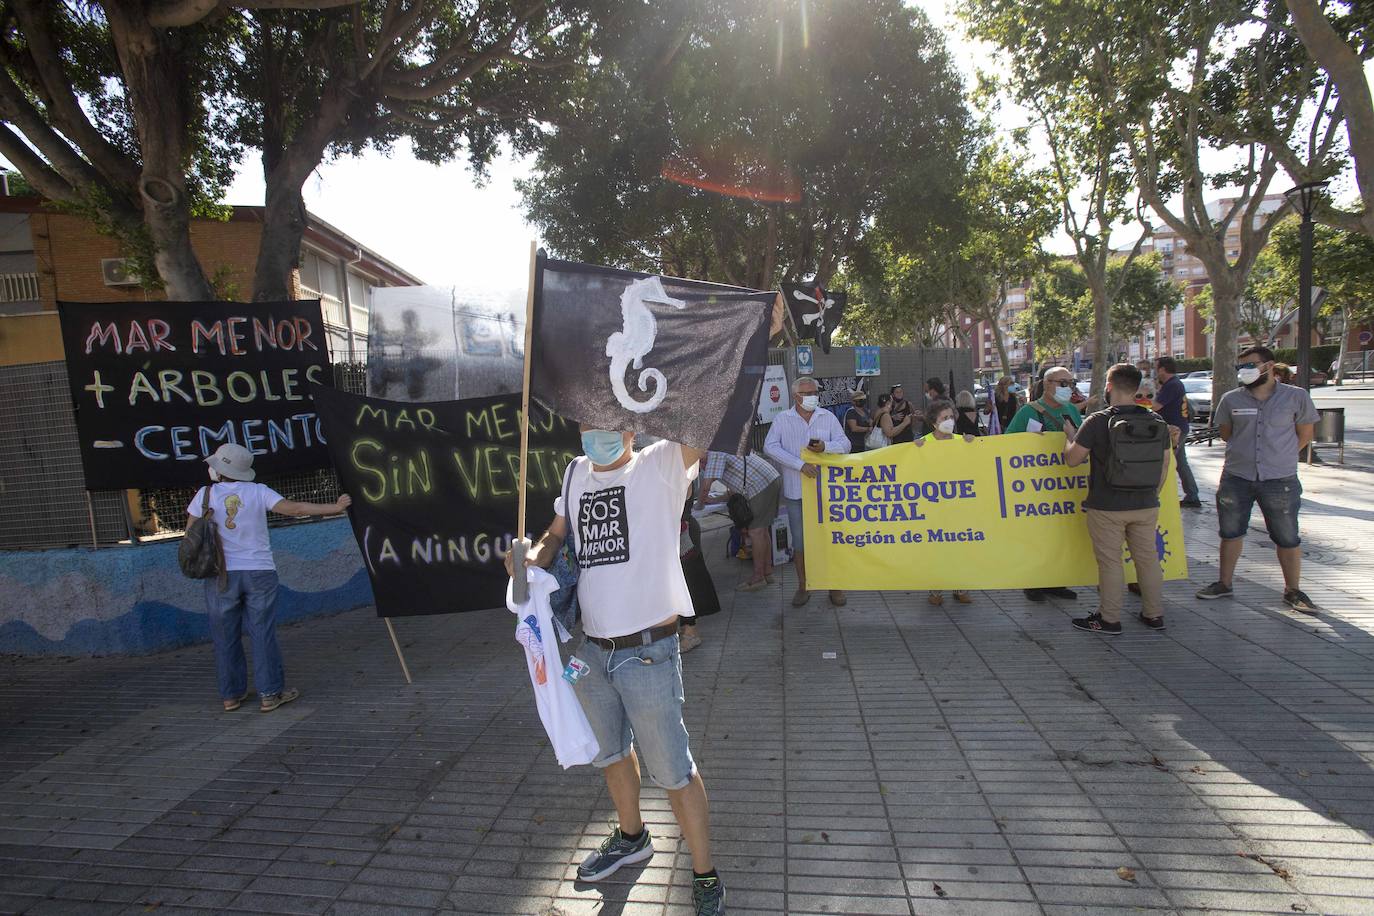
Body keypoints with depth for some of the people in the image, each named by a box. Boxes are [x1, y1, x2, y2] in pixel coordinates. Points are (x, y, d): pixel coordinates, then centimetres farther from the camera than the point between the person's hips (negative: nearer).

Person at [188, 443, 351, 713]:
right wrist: (334, 507, -4)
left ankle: (231, 694, 21)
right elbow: (294, 508, -10)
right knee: (263, 634, 5)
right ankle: (270, 693, 9)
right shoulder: (258, 492, -3)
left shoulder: (205, 495, -2)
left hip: (221, 576, 0)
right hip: (259, 573, 0)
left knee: (226, 637, 12)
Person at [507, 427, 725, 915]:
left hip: (647, 651, -7)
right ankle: (632, 837, 52)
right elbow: (556, 535, 19)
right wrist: (532, 556, -1)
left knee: (673, 771, 5)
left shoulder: (661, 466, -11)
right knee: (610, 753, 26)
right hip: (591, 650, 7)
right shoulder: (576, 473, 8)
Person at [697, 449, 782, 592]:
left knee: (756, 532, -4)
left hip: (763, 485, -10)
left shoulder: (715, 453, -5)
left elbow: (705, 486, -12)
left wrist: (700, 503, 6)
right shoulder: (723, 453, 25)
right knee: (762, 530, 15)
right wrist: (714, 500, 23)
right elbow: (736, 491, 28)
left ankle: (758, 578, 3)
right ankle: (767, 572, 23)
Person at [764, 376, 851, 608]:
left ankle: (835, 586, 20)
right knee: (800, 542, 8)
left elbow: (845, 444, 1)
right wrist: (800, 464, -20)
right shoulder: (782, 419, 0)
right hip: (796, 491, -1)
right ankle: (803, 587, 22)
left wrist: (826, 446, -21)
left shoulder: (828, 417, 5)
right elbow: (770, 447, -12)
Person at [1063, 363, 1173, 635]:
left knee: (1110, 561, 5)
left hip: (1107, 507, -5)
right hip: (1146, 506, 5)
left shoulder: (1098, 421, -15)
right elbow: (1164, 465, 9)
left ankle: (1109, 619, 14)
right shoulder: (1157, 422, 2)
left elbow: (1072, 460, -11)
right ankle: (1155, 614, 28)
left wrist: (1069, 437, 8)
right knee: (1148, 557, 16)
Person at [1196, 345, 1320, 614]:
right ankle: (1224, 583, 25)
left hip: (1280, 481, -2)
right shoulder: (1231, 399, 1)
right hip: (1236, 478, 2)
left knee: (1288, 538, 7)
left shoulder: (1296, 397, -2)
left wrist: (1280, 458, 4)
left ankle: (1292, 591, 22)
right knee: (1230, 533, 12)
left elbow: (1305, 434, 8)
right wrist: (1244, 454, 10)